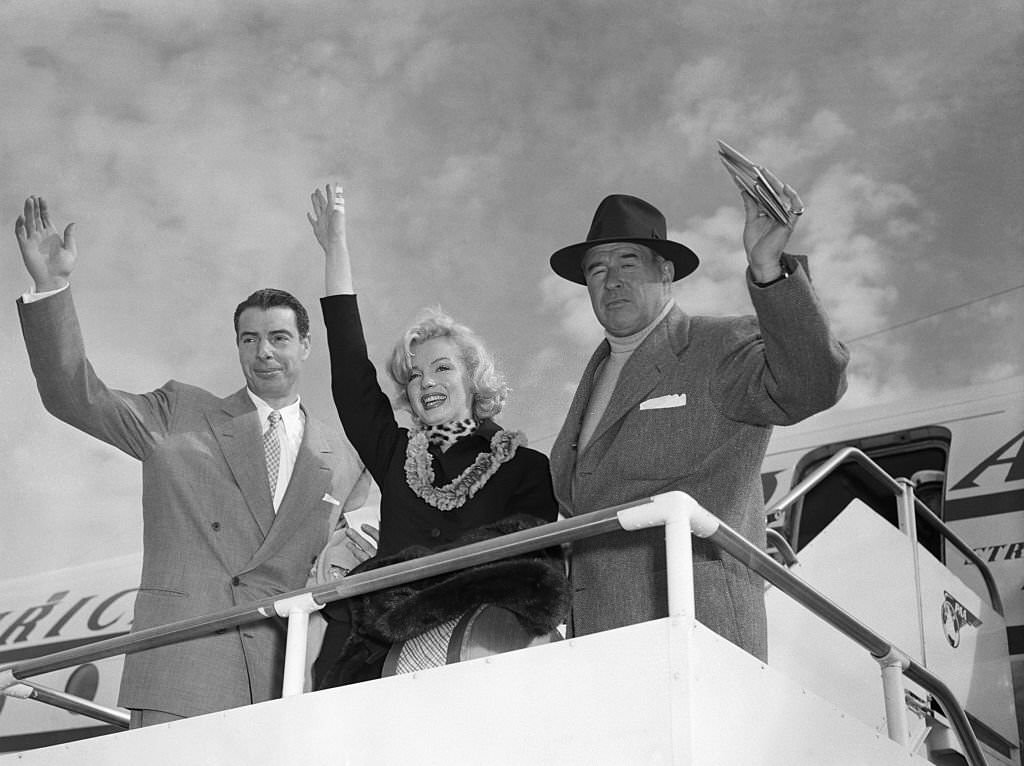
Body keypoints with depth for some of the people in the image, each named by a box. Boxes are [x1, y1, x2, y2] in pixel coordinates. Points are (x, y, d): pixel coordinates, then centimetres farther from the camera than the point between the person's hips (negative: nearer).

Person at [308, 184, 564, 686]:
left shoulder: (526, 469, 9)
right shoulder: (395, 454, 18)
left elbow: (540, 568, 2)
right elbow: (350, 371, 15)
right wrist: (335, 247, 19)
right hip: (386, 657, 3)